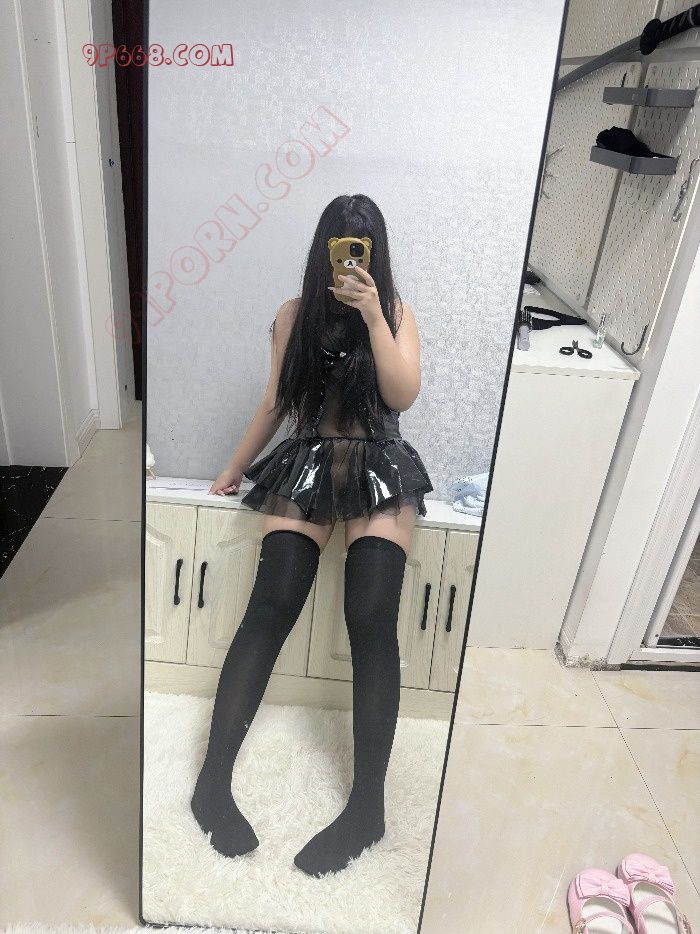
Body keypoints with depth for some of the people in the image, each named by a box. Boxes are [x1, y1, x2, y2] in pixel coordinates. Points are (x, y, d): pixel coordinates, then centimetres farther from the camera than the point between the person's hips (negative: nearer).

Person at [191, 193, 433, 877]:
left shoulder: (396, 313, 8)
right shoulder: (295, 315, 12)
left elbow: (403, 395, -8)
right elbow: (274, 404, 17)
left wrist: (373, 316, -16)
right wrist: (232, 471, 20)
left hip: (380, 468, -1)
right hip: (307, 463, 1)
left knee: (371, 619, -22)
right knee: (270, 605, -21)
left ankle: (367, 804, -16)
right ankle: (213, 781, -15)